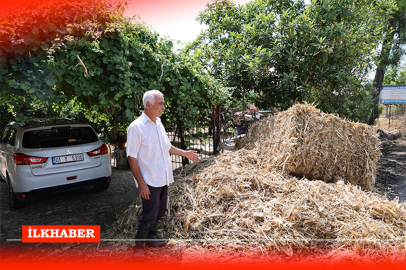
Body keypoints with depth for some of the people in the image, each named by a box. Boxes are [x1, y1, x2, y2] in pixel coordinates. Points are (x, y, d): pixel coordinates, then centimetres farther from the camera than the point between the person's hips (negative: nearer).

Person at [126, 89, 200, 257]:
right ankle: (138, 245, 22)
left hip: (163, 179, 8)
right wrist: (141, 183, -20)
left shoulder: (158, 124, 9)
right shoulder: (136, 127, -16)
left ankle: (150, 239, 37)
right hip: (149, 181, -8)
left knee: (160, 211, 18)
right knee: (149, 215, 0)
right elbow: (132, 157, -17)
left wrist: (185, 153, 19)